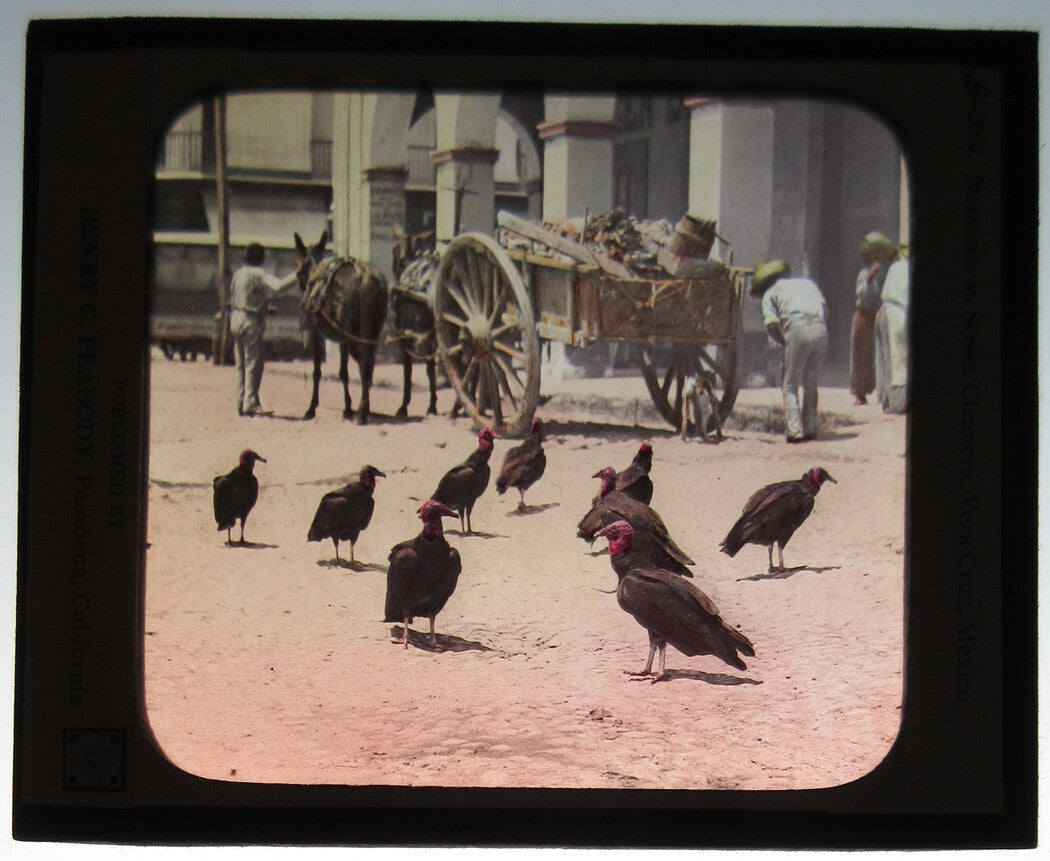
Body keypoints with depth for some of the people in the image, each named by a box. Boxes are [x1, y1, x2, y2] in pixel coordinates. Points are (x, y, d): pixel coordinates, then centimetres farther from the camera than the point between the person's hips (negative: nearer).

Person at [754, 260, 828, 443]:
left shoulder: (770, 293, 18)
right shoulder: (807, 283, 31)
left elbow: (772, 323, 1)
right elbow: (824, 308, 18)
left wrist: (784, 342, 16)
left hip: (797, 328, -4)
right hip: (821, 328, 4)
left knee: (790, 386, 4)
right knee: (811, 385, 17)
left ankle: (795, 429, -9)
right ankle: (810, 428, 15)